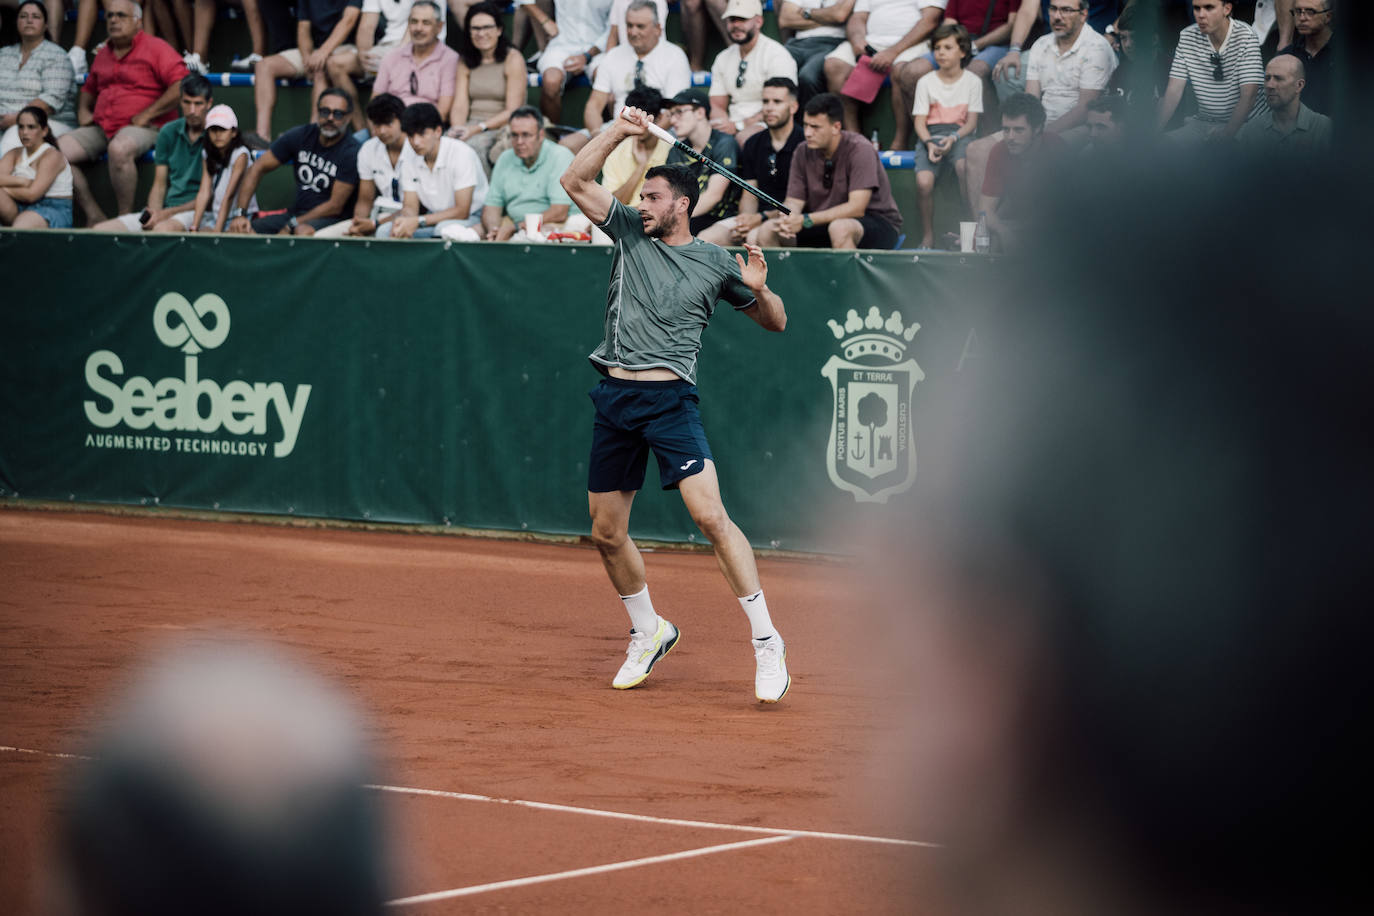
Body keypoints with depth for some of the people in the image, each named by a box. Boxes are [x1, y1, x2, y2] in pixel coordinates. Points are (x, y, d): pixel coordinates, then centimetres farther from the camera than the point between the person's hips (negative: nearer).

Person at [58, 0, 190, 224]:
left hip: (143, 129, -7)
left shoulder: (155, 48, -1)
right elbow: (89, 88, 38)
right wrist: (83, 111, 15)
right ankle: (94, 215, -13)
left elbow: (181, 87, -13)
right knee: (58, 149, -14)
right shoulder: (103, 55, 21)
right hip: (101, 128, 7)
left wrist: (146, 115, -15)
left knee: (119, 149, -41)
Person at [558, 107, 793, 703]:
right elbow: (575, 181, 7)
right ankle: (647, 634, 30)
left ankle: (766, 642, -17)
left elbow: (775, 323, 13)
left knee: (710, 515, -19)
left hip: (670, 400, -4)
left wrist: (758, 288, -8)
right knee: (607, 532, 9)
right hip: (614, 398, 4)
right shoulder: (629, 234, 12)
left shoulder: (715, 263, 5)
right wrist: (618, 131, -2)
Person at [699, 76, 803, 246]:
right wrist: (746, 218, -8)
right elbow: (750, 194, 15)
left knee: (754, 237, -37)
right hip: (758, 217, 6)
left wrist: (761, 218, -16)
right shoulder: (753, 144, 16)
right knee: (704, 238, -16)